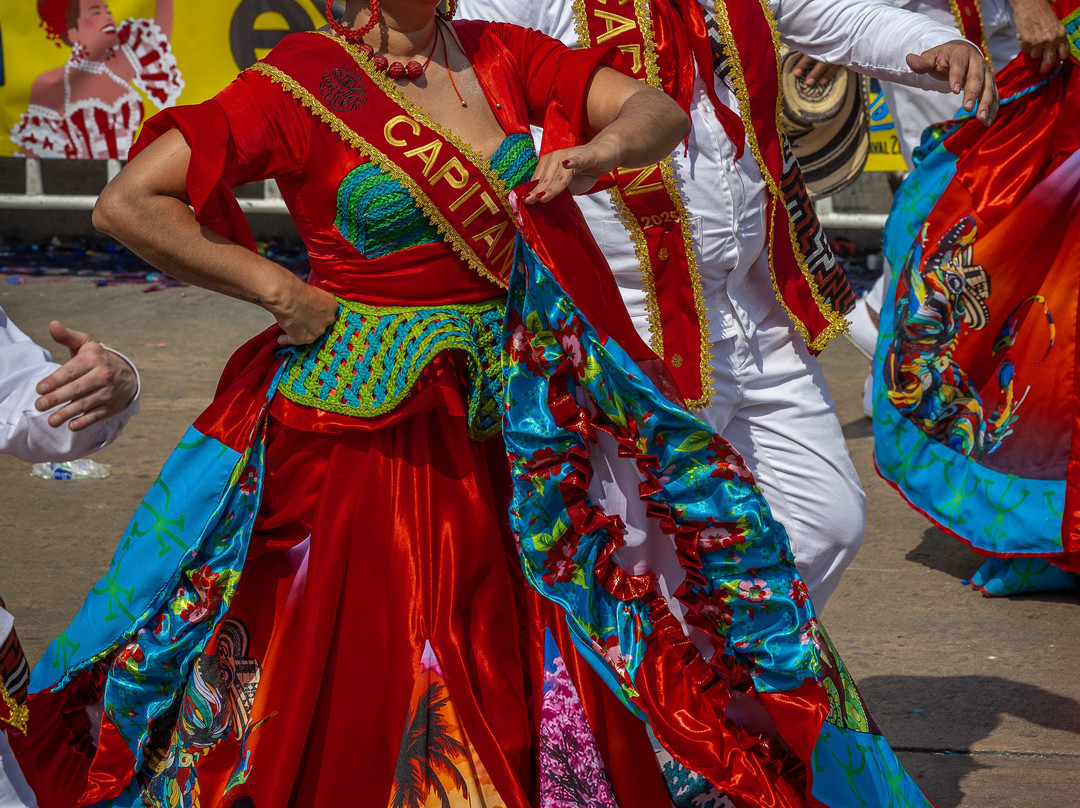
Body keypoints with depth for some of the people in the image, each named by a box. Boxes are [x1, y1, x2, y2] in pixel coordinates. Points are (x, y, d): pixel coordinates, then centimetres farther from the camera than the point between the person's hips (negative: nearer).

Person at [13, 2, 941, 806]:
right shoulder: (303, 82, -8)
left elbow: (661, 112, 3)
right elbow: (127, 203, -10)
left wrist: (600, 147, -18)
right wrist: (278, 290, -9)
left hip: (510, 423, 4)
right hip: (360, 427, -4)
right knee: (358, 680, 1)